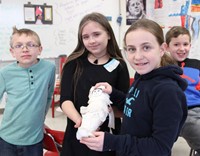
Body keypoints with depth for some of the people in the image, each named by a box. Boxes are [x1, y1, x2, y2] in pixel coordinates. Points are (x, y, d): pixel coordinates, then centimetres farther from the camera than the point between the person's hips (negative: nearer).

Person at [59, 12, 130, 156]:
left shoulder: (119, 66, -3)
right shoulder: (74, 63, -1)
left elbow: (125, 107, -2)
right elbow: (65, 100, -8)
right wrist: (79, 120, -26)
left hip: (108, 136, 0)